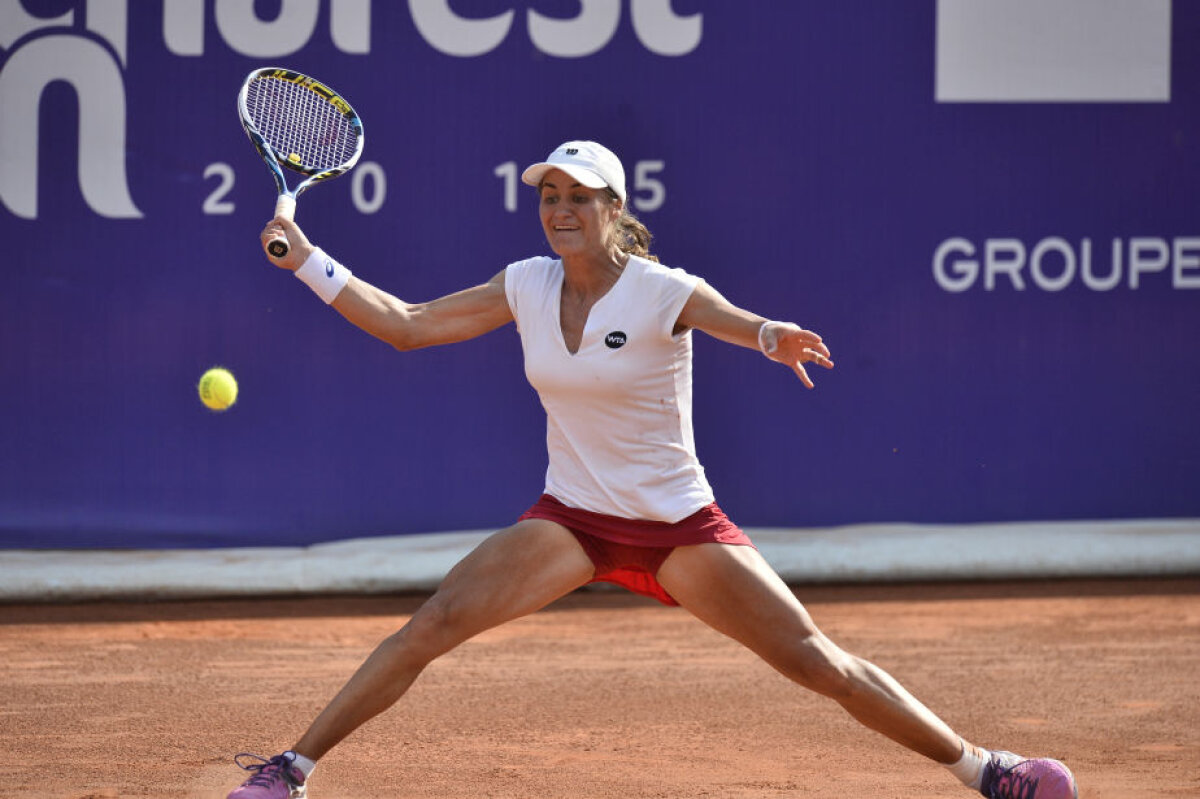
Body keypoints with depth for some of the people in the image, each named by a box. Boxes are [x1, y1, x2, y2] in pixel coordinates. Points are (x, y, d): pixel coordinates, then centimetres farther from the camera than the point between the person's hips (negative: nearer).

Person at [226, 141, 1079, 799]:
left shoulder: (664, 293, -17)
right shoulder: (526, 287, -3)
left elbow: (759, 329, -18)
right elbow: (405, 324, 4)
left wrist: (777, 339, -44)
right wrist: (307, 260, -4)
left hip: (679, 526, -3)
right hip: (570, 519, 3)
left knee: (817, 661, -8)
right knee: (433, 624, -16)